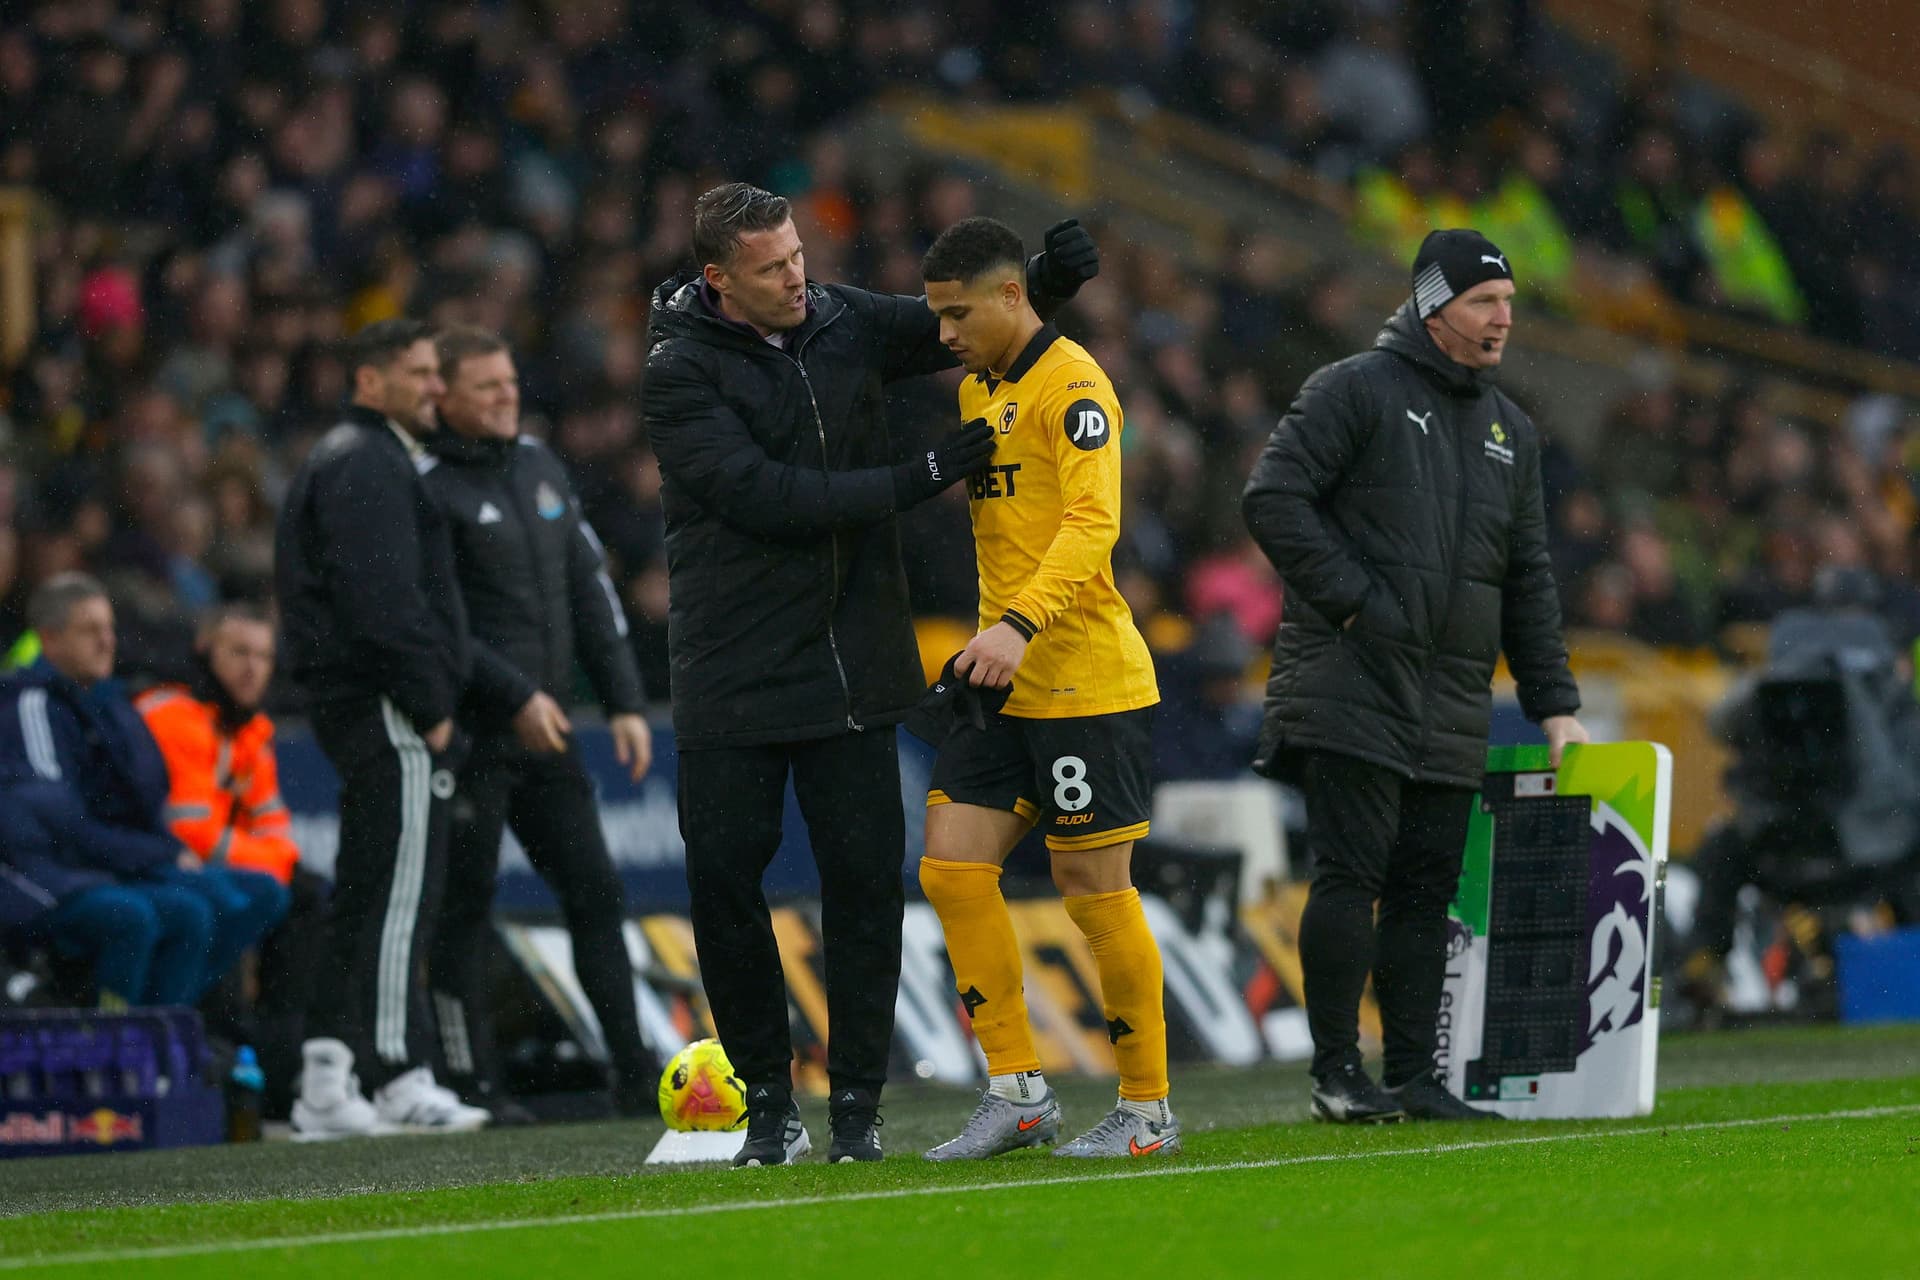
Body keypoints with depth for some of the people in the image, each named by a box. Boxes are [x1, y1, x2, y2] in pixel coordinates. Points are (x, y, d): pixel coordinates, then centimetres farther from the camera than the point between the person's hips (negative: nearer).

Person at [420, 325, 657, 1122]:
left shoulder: (539, 466, 14)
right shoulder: (424, 487, -10)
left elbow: (589, 588, 17)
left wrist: (624, 701, 11)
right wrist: (515, 697, -18)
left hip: (544, 732, 7)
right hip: (469, 735, -7)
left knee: (595, 892, 6)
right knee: (464, 907, -3)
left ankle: (635, 1075, 10)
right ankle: (473, 1083, 2)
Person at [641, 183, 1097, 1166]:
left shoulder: (842, 321, 4)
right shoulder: (681, 373, -10)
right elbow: (767, 497, -19)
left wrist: (1048, 276, -5)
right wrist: (923, 477, -19)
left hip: (852, 668, 3)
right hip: (733, 672, -3)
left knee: (865, 877, -1)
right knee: (724, 881, -1)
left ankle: (856, 1103, 8)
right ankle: (770, 1103, 13)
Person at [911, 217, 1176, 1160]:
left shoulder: (1071, 385, -12)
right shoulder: (978, 392, 16)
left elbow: (1092, 523, -23)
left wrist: (1020, 624, -35)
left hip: (1087, 682, -8)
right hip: (1006, 685, 9)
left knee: (1093, 887, -3)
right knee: (952, 867, -1)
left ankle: (1148, 1108, 8)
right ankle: (1018, 1092, 3)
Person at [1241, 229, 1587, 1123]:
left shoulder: (1511, 432, 19)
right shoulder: (1357, 391, -1)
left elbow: (1529, 580, 22)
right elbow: (1274, 497, -9)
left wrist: (1553, 704, 15)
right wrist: (1351, 599, -14)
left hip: (1451, 709, 6)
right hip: (1349, 688, -6)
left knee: (1426, 890, 5)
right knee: (1351, 873, -10)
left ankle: (1413, 1077, 9)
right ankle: (1336, 1073, -5)